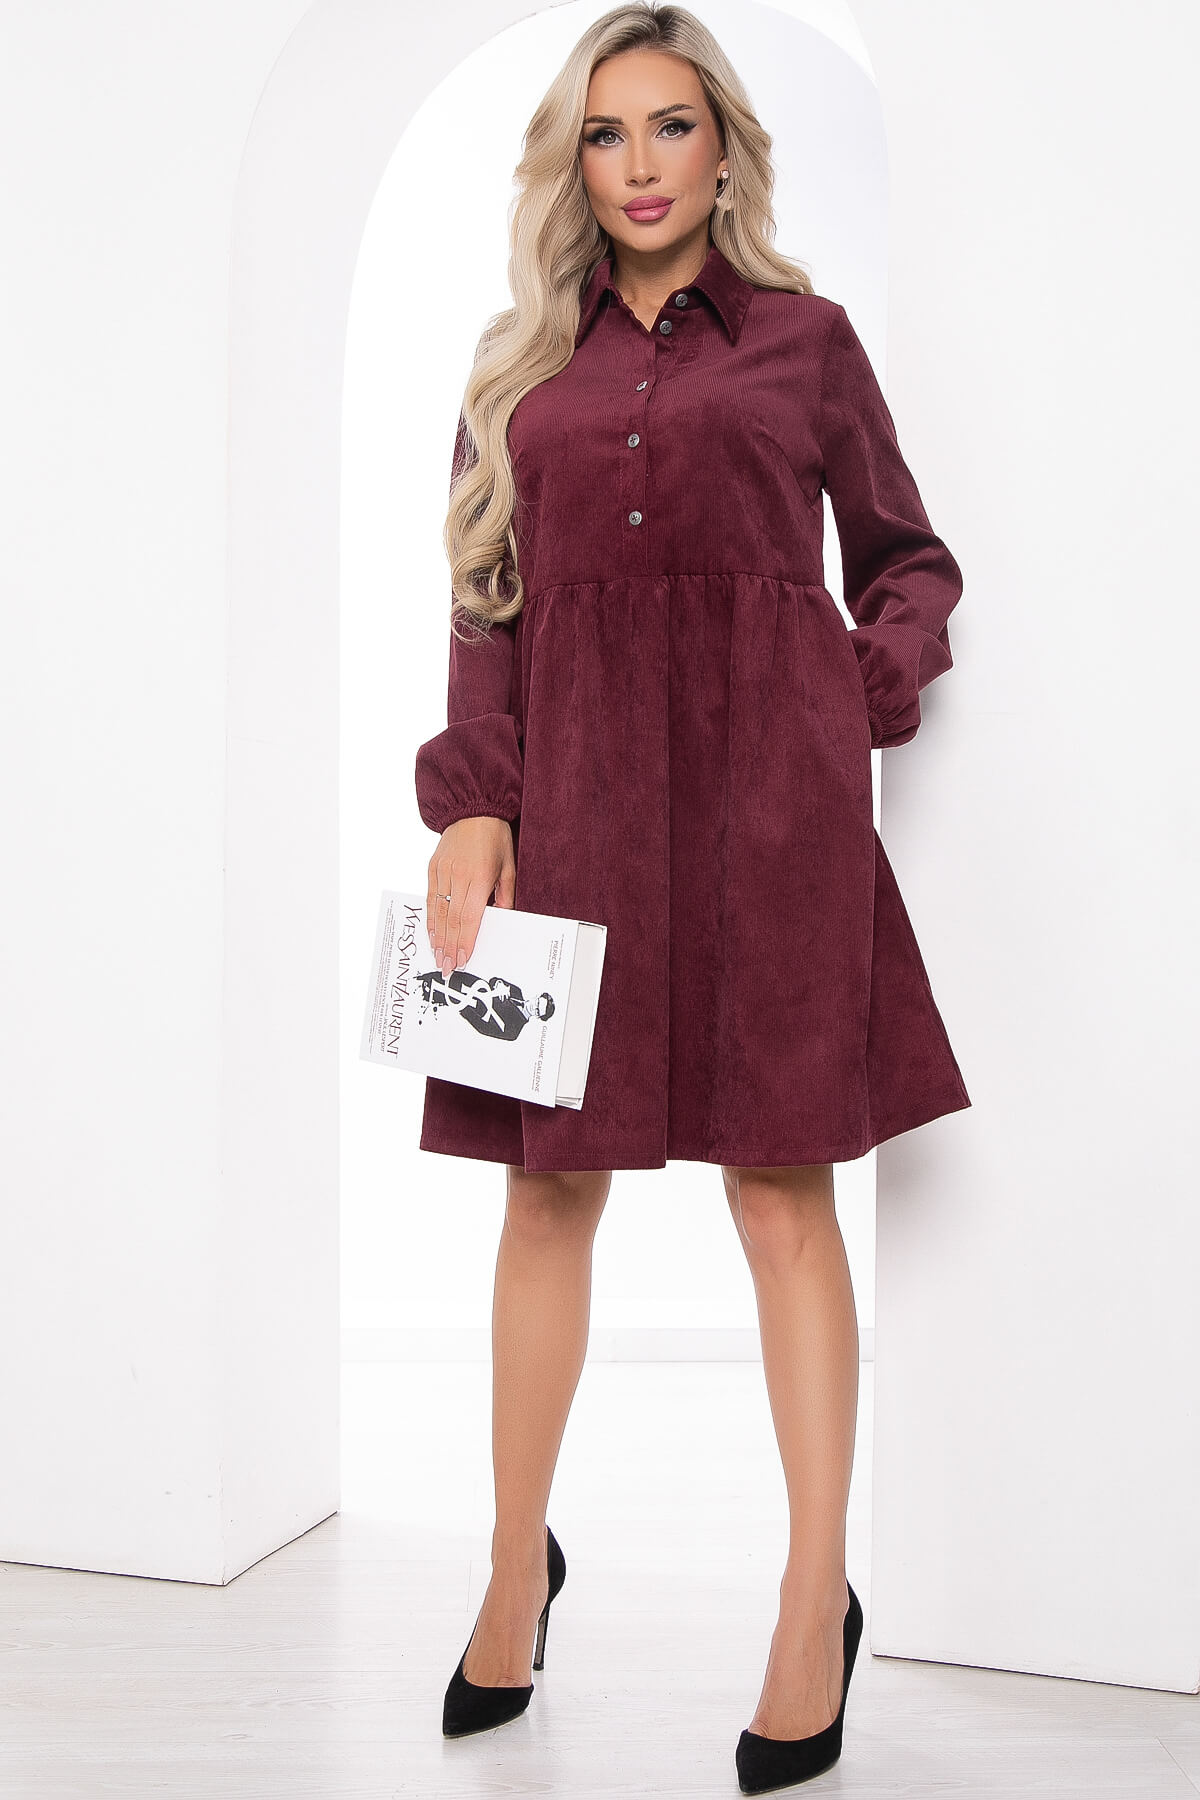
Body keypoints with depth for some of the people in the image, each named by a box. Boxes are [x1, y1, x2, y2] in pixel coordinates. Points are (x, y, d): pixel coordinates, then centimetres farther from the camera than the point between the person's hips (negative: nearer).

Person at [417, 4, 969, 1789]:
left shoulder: (805, 338, 9)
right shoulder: (524, 366, 14)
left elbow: (911, 560, 15)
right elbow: (488, 609, 9)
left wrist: (865, 699, -3)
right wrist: (470, 805, -3)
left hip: (766, 800, -2)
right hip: (574, 801, 2)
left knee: (782, 1189, 0)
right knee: (551, 1185, 6)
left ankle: (819, 1601, 11)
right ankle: (519, 1562, 24)